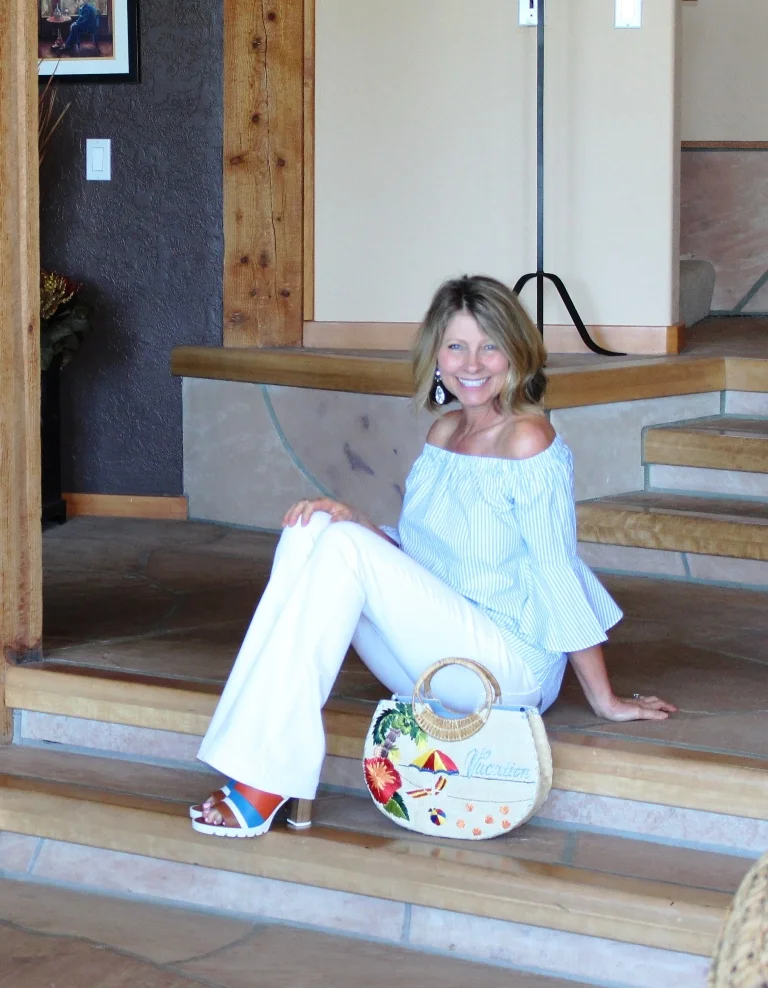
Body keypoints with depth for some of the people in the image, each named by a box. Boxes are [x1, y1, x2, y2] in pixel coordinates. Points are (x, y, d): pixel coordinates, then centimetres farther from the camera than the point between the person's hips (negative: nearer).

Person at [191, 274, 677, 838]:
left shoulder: (529, 440, -13)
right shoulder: (443, 433, 10)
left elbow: (558, 577, -12)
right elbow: (415, 557, 13)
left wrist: (605, 701, -7)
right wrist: (353, 520, -7)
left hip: (512, 668, -7)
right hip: (431, 661, 8)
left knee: (343, 548, -23)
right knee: (309, 534, -11)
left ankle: (267, 785, -23)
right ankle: (266, 764, -20)